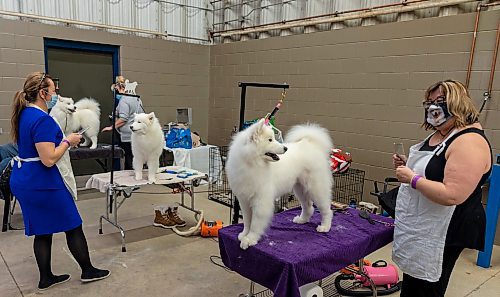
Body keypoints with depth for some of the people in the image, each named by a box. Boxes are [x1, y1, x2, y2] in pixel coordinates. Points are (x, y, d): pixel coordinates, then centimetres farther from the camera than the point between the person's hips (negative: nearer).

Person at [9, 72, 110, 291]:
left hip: (24, 180, 9)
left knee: (42, 231, 16)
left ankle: (46, 278, 27)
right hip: (43, 183, -9)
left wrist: (62, 139, 15)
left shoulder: (24, 114, 9)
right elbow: (49, 159, -26)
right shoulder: (42, 119, -22)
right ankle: (88, 271, 20)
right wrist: (68, 141, -13)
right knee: (73, 226, 6)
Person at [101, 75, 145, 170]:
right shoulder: (136, 98, 16)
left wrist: (111, 127, -9)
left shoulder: (124, 100, -11)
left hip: (128, 136, -9)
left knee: (129, 163, -5)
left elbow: (123, 119, -17)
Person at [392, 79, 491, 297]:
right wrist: (406, 167, 5)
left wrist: (413, 179, -23)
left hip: (442, 234, -9)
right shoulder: (438, 135, 8)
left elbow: (452, 195, -30)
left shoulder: (469, 142, -22)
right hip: (419, 227, 9)